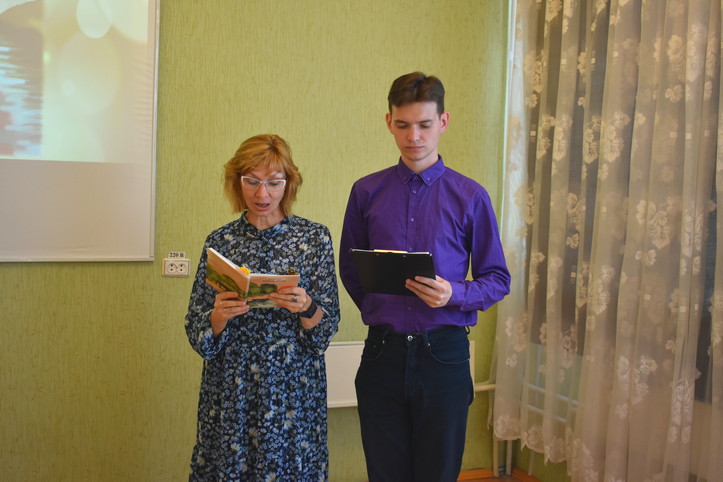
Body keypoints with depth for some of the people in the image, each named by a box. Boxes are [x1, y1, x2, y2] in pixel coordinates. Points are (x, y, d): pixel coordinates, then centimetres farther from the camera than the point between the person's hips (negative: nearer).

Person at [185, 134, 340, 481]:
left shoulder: (314, 238, -1)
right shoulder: (219, 241, 2)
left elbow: (327, 328, -2)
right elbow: (196, 333, 1)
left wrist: (306, 309, -22)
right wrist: (220, 315, -19)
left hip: (293, 391, -1)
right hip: (230, 394, 1)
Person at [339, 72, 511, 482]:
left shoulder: (470, 197, -1)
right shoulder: (366, 193, 5)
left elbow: (498, 280, 2)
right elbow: (350, 270, 15)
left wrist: (454, 294, -16)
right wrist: (378, 313, 6)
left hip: (443, 354, -1)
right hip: (382, 352, 2)